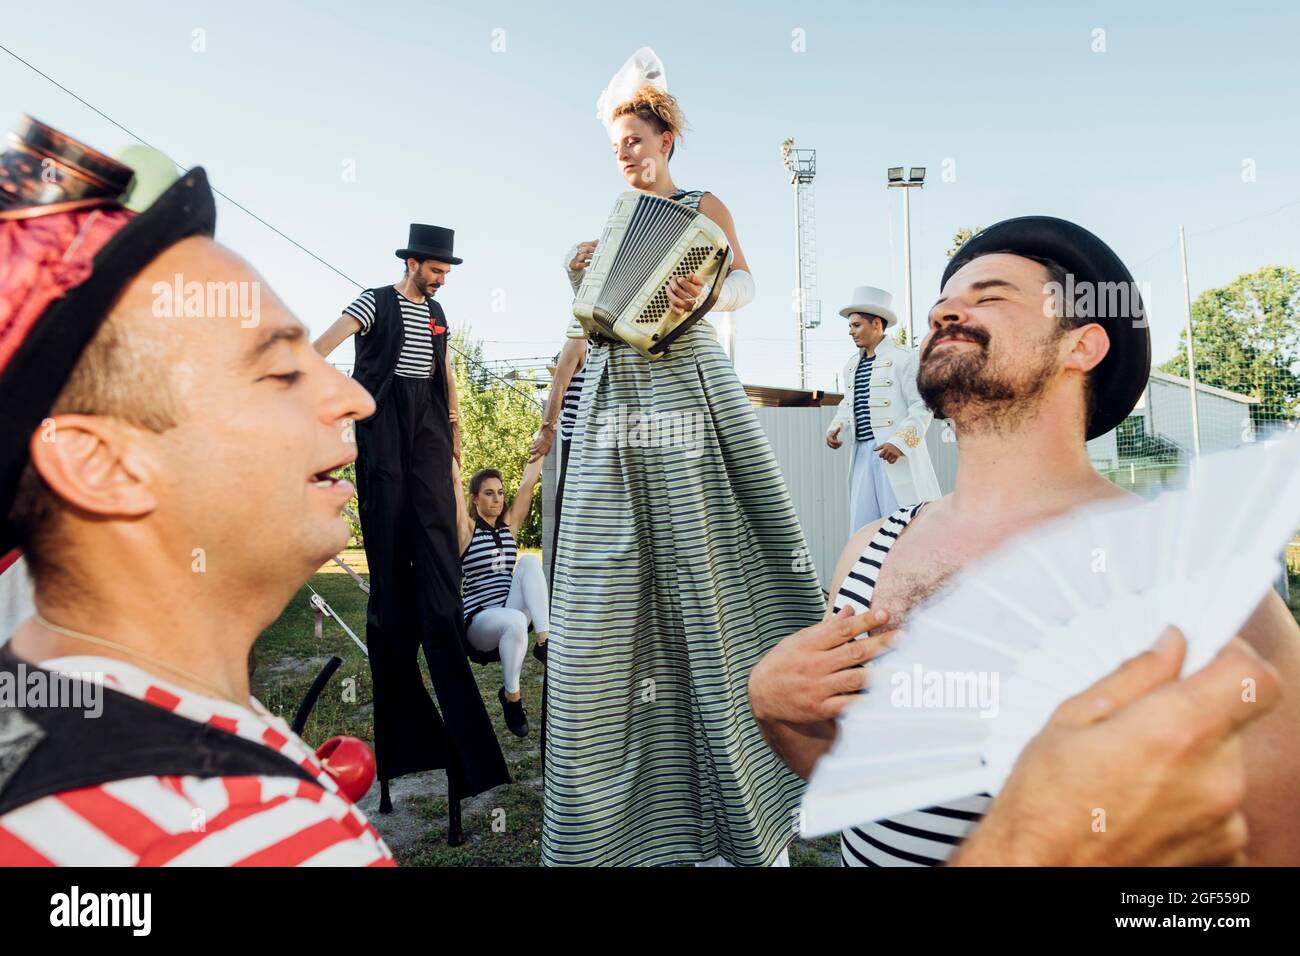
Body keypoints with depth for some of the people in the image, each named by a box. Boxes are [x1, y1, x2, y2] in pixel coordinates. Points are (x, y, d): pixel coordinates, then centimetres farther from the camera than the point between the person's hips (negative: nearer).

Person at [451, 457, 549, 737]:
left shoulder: (509, 525, 11)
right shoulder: (467, 529, -1)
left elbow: (528, 482, 7)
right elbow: (454, 478, -11)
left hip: (512, 615, 4)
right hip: (479, 621, -4)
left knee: (530, 561, -21)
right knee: (516, 620, -39)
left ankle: (545, 639, -32)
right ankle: (510, 694, -15)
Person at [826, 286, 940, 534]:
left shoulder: (904, 359, -5)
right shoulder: (851, 366, 16)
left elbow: (922, 407, -9)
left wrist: (900, 441, -20)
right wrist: (836, 428, 6)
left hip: (897, 455, -6)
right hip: (862, 453, 7)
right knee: (862, 526, 5)